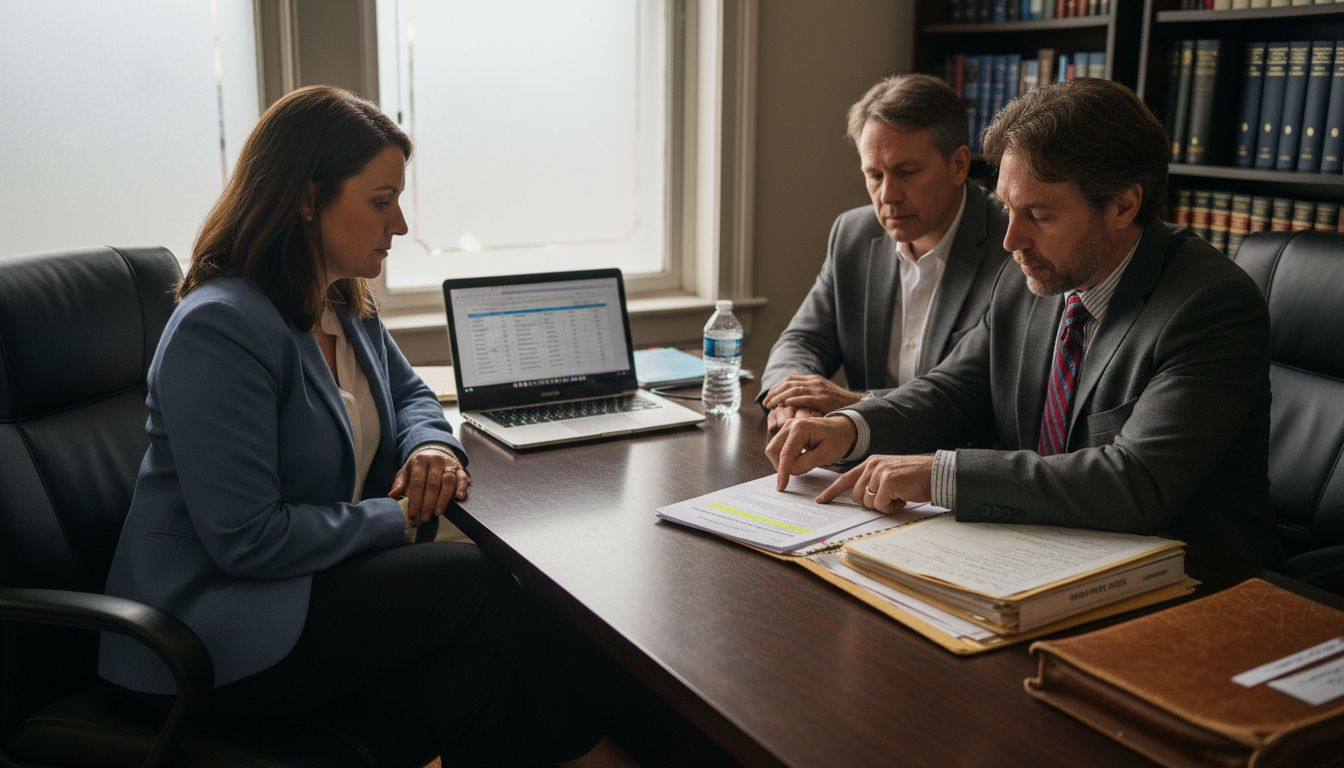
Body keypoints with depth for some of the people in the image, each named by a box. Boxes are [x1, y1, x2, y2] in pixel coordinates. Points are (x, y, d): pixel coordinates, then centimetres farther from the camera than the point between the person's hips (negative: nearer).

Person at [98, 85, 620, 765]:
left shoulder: (346, 304, 7)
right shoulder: (218, 329, -21)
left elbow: (408, 393, 24)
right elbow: (247, 540, -23)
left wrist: (433, 448, -1)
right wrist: (400, 518, -13)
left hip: (320, 581, 8)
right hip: (218, 628, -7)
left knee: (477, 682, -21)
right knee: (478, 579, -19)